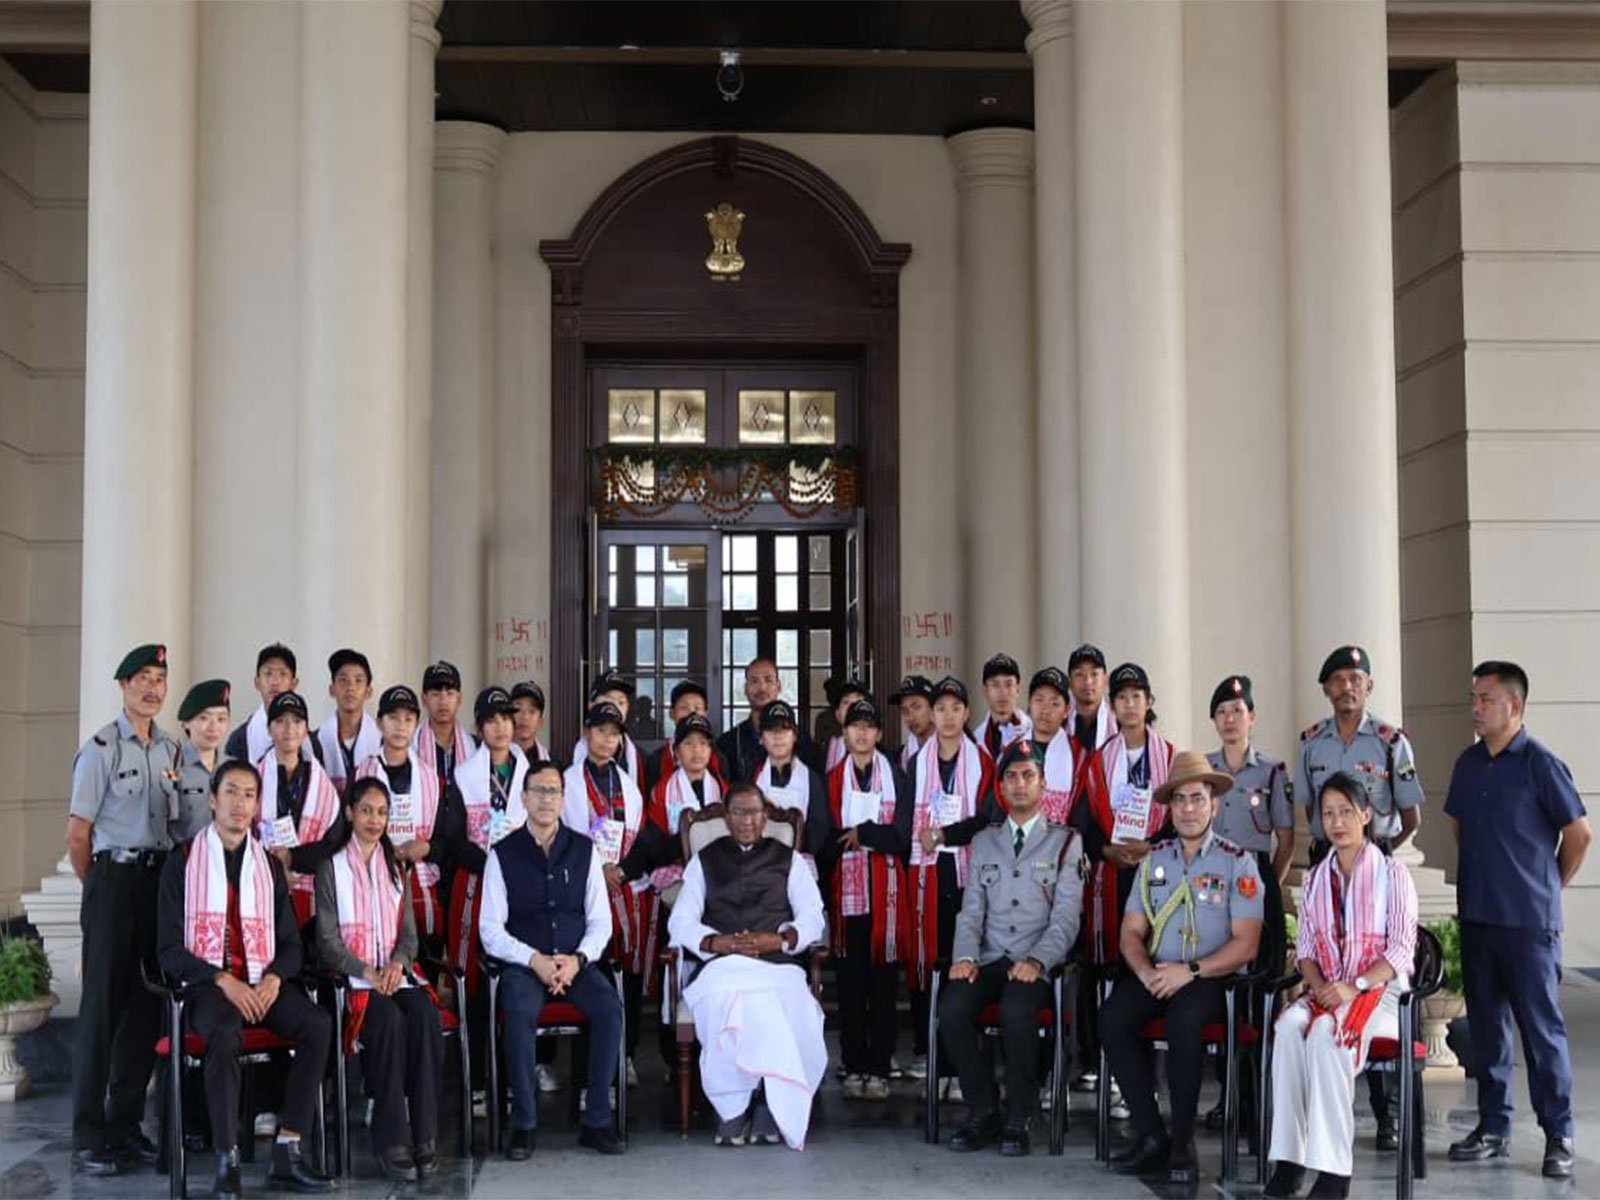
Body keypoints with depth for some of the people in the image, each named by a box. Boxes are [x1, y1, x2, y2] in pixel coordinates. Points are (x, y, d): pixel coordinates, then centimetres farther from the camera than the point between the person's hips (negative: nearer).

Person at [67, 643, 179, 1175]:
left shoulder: (171, 750, 12)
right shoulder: (101, 748, -6)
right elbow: (77, 833, -6)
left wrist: (171, 879, 11)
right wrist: (100, 888, 1)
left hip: (160, 880, 6)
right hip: (114, 878, -6)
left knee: (147, 1002, 9)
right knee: (103, 1005, -3)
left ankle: (126, 1124, 19)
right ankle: (87, 1137, 1)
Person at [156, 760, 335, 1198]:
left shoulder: (269, 865, 18)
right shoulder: (182, 861, 7)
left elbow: (291, 944, 16)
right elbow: (170, 950, 0)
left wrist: (274, 979, -7)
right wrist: (224, 982, -14)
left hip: (264, 982, 4)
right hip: (207, 982, -4)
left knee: (318, 1025, -26)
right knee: (224, 1035, -37)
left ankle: (287, 1153, -24)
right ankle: (226, 1161, -32)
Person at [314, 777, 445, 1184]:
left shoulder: (396, 868, 21)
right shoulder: (332, 868, 8)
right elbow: (328, 940, 0)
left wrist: (397, 964, -6)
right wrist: (367, 973, -15)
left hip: (396, 972, 3)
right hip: (352, 976, -3)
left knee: (426, 1014, -30)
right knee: (389, 1018, -35)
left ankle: (425, 1134, -29)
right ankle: (391, 1139, -30)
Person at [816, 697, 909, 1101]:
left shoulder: (895, 777, 8)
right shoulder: (832, 780, 9)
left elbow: (902, 834, -2)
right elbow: (827, 840, 3)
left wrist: (861, 833, -7)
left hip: (885, 889, -1)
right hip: (846, 889, 1)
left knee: (883, 979, 0)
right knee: (849, 980, 1)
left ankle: (879, 1068, 6)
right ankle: (854, 1067, 8)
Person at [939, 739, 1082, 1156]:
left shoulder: (1065, 843, 9)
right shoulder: (984, 843, 20)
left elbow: (1066, 915, -1)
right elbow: (971, 910, 13)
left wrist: (1037, 960, -18)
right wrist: (965, 956, -7)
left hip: (1036, 965, -3)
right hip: (988, 960, 3)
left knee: (1016, 1009, -35)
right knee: (952, 1007, -27)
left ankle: (1019, 1118, -16)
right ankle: (982, 1111, -10)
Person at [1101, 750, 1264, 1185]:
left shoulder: (1237, 864, 2)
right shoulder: (1153, 860, 15)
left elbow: (1245, 944, -6)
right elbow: (1131, 932, 11)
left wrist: (1191, 971, -17)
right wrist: (1146, 972, -10)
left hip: (1212, 976, -4)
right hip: (1155, 973, 4)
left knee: (1183, 1020, -36)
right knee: (1111, 1018, -25)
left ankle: (1182, 1143, -20)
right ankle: (1150, 1135, -16)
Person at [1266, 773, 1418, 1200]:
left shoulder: (1392, 873, 2)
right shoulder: (1316, 878, 17)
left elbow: (1402, 950, -5)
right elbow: (1305, 948, 13)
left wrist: (1355, 987, -19)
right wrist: (1319, 986, -9)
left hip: (1379, 991, -4)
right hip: (1325, 991, 4)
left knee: (1326, 1031, -36)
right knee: (1289, 1025, -30)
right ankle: (1288, 1160, -31)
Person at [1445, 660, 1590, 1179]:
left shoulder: (1540, 764, -10)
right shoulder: (1468, 763, 9)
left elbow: (1579, 833, -6)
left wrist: (1549, 888, 5)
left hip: (1528, 922, -6)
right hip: (1476, 916, 6)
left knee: (1541, 1027, -1)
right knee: (1486, 1024, 11)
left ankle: (1559, 1136, 9)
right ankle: (1493, 1127, 20)